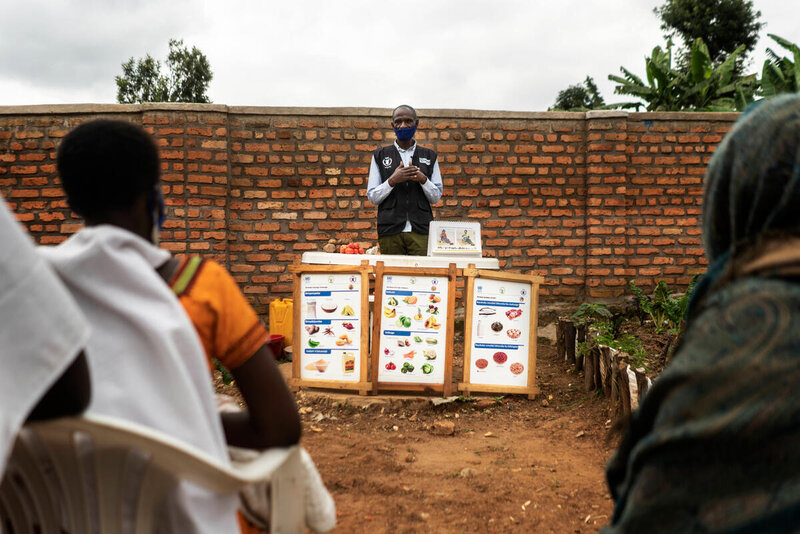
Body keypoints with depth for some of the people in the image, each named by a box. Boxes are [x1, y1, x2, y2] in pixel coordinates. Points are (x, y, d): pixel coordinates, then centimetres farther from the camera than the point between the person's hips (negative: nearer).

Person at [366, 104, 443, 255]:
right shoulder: (380, 155, 11)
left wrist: (423, 179, -7)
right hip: (390, 231, 0)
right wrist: (392, 181, -10)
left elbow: (436, 198, 11)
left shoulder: (429, 156, 14)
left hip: (421, 231, 0)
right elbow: (372, 197, 6)